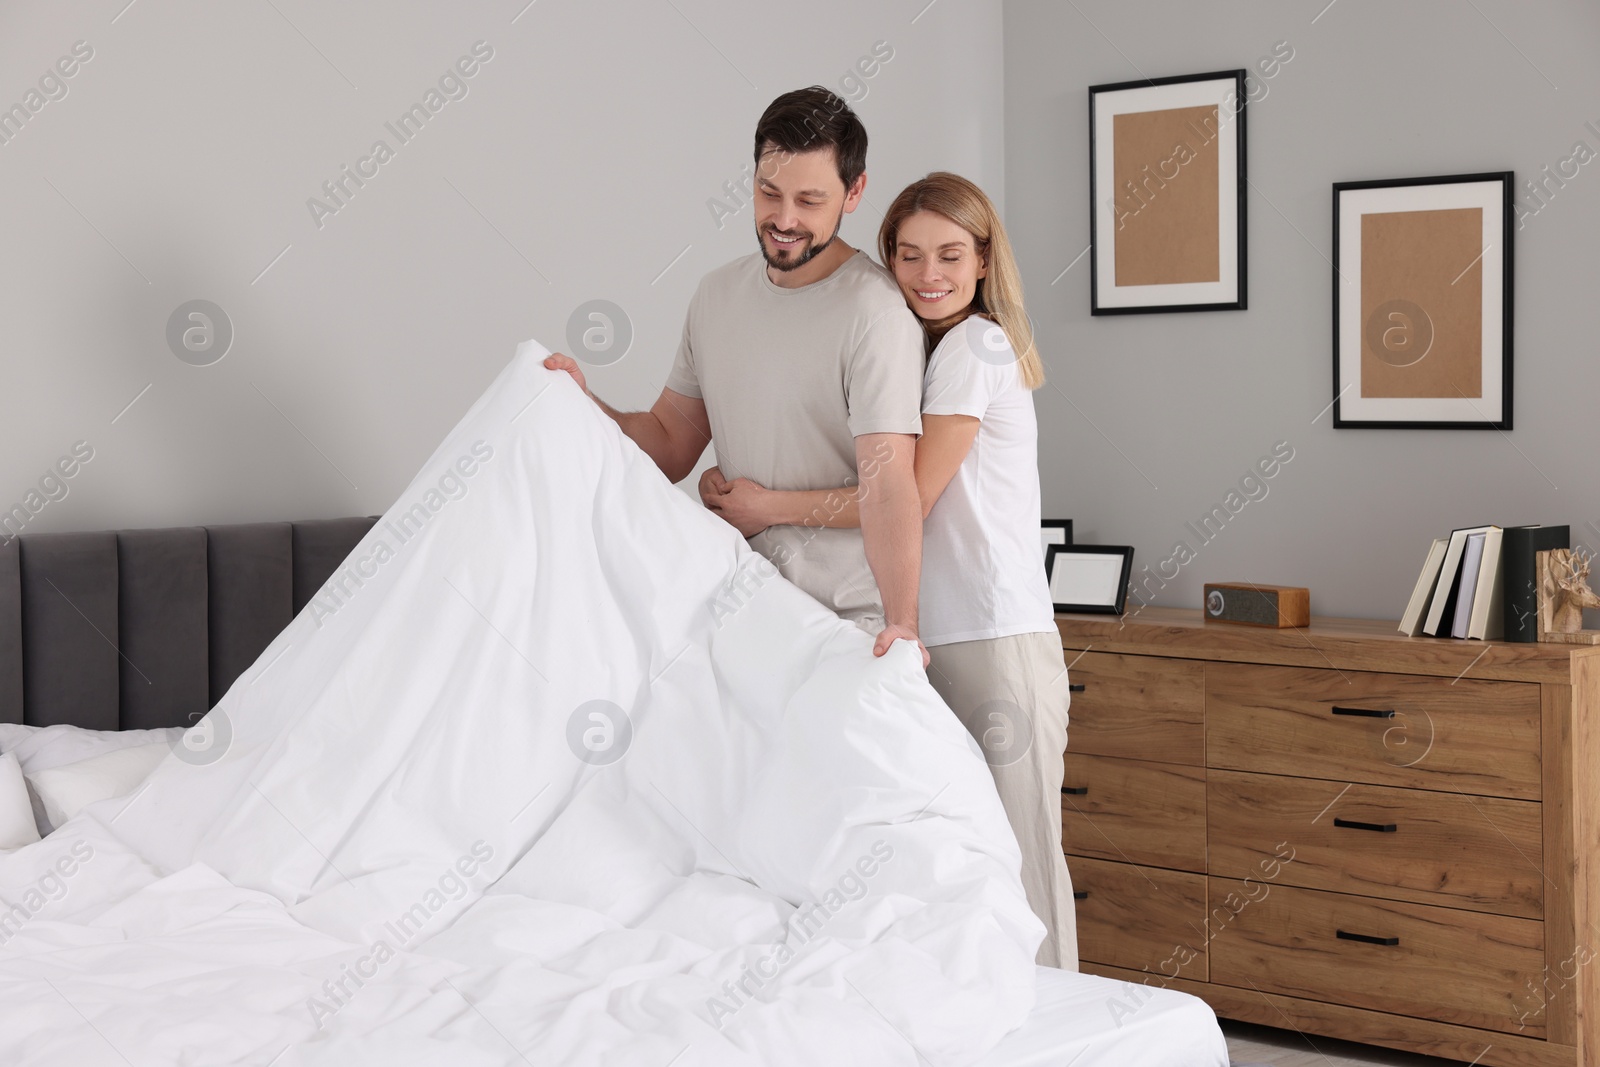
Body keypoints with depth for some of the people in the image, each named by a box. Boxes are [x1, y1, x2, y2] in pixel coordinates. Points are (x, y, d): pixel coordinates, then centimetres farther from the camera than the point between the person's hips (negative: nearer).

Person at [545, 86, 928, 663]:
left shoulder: (875, 311, -15)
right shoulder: (718, 293, 8)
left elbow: (887, 484, -24)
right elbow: (672, 446, 12)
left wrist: (902, 623, -36)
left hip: (850, 616, -6)